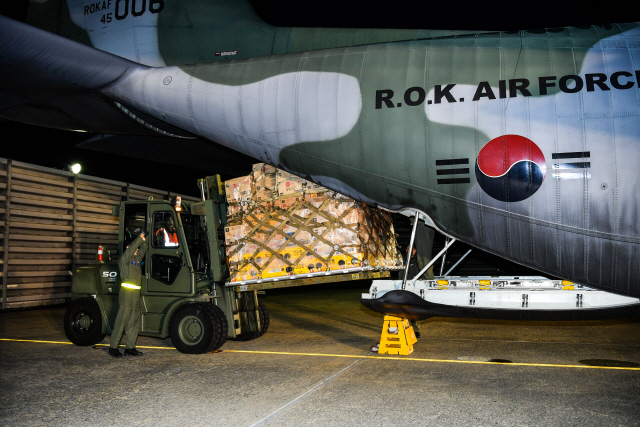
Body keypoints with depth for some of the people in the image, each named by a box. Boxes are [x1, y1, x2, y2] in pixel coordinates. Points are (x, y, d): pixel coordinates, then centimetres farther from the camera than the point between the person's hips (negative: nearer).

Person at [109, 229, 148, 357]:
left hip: (136, 294, 8)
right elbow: (131, 248, -17)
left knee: (133, 323, 10)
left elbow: (143, 249, 24)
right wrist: (139, 238, -11)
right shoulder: (124, 259, -3)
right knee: (121, 322, -5)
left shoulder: (137, 258, 18)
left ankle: (130, 348, 16)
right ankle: (113, 348, 1)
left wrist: (143, 240, 7)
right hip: (127, 293, -8)